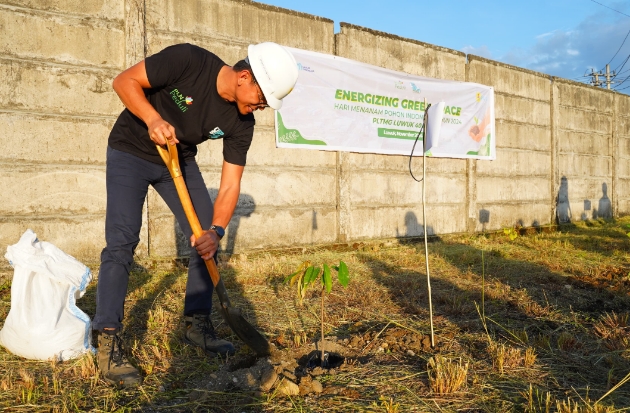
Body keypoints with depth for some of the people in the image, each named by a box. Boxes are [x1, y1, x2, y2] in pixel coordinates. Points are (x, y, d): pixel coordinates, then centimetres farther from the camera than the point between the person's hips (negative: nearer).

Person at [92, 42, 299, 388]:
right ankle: (107, 343, -9)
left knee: (206, 238, -2)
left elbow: (230, 185, -13)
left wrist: (216, 231, -28)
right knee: (123, 239, -17)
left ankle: (197, 324, 13)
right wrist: (153, 119, -35)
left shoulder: (241, 123, -14)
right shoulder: (188, 60, -27)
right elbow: (125, 81, -18)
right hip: (131, 151, -5)